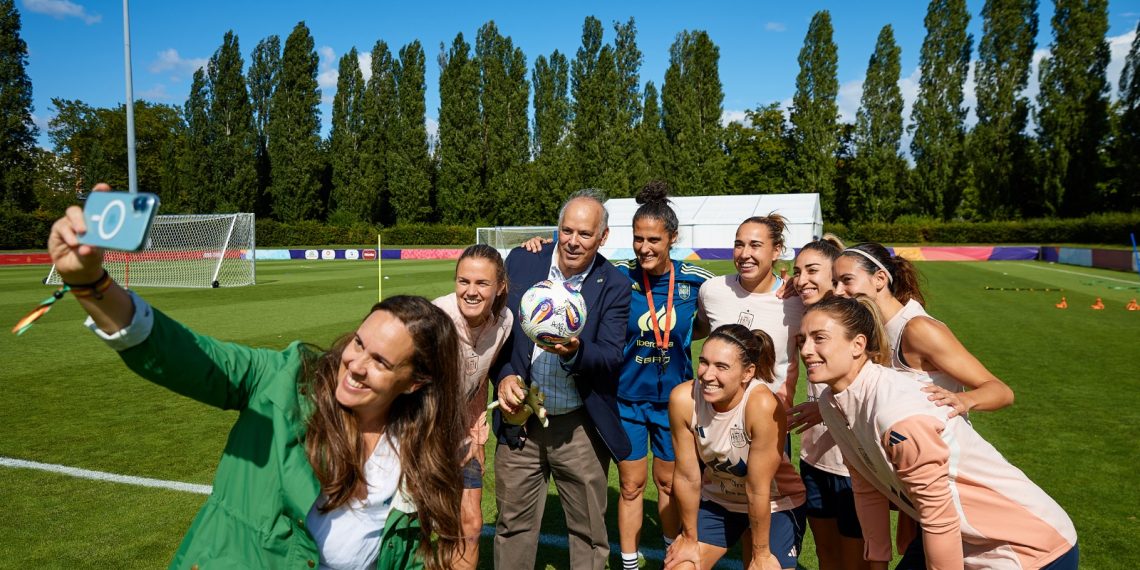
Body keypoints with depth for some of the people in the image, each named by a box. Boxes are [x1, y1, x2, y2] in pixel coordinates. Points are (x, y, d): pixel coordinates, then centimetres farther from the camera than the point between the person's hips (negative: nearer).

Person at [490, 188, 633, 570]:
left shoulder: (614, 285, -7)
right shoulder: (521, 261, -2)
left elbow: (611, 357, -12)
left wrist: (575, 351, -32)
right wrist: (504, 376, -11)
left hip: (580, 427, -1)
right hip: (519, 420, 2)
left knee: (589, 530, 13)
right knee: (513, 525, 16)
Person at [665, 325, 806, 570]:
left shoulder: (763, 405, -33)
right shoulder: (683, 398, -24)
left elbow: (757, 490, -24)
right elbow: (687, 477, -14)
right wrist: (689, 538, -2)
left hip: (774, 506, -2)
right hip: (717, 501, 3)